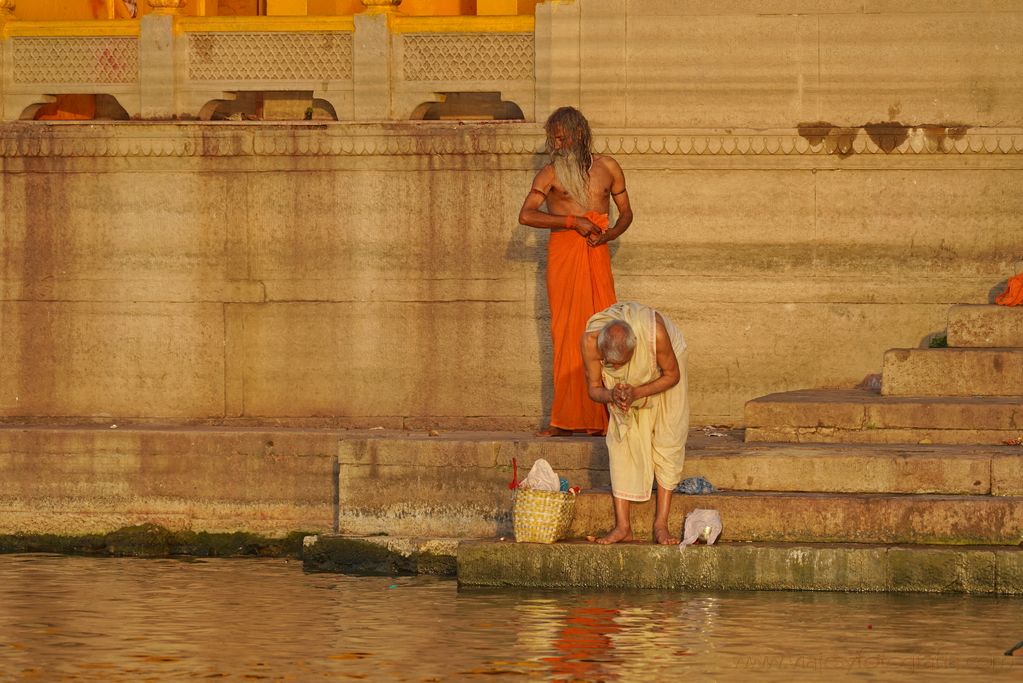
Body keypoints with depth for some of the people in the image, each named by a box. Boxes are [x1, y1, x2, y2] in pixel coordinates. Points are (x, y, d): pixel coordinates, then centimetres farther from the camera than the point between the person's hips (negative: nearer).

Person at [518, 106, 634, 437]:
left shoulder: (607, 167, 12)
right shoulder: (550, 174, 4)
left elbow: (626, 212, 20)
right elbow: (526, 215, -9)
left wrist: (611, 233, -2)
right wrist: (573, 221, -15)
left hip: (597, 254, 2)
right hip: (564, 254, -2)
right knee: (568, 334, -5)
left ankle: (602, 416, -3)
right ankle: (568, 419, -3)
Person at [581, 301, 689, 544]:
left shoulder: (655, 332, -43)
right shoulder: (590, 340, -36)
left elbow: (672, 376, -24)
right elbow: (593, 388, -20)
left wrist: (636, 393, -38)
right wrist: (611, 395, -44)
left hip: (662, 377, -2)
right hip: (622, 384, 2)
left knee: (668, 442, -12)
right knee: (621, 438, -10)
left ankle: (661, 525, -11)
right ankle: (622, 526, -8)